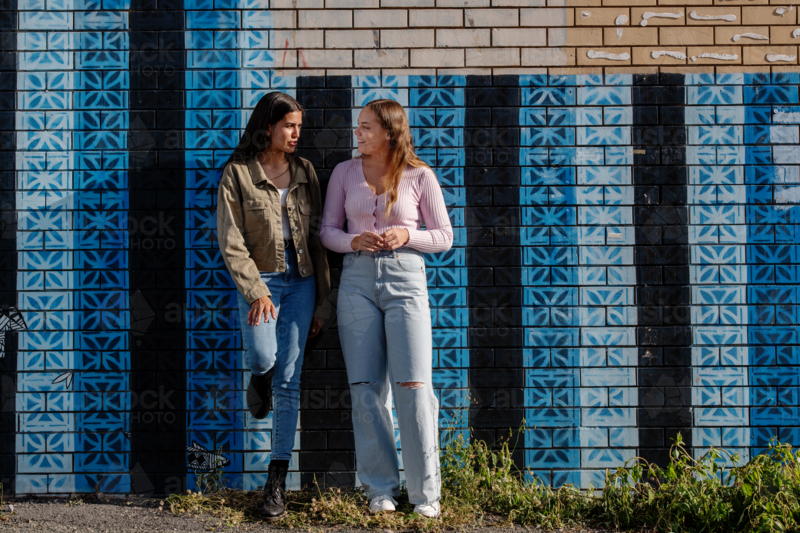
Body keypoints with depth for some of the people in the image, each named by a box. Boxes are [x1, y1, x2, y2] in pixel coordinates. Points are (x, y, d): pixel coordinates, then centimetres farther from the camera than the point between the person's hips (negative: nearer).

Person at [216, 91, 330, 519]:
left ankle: (276, 483, 7)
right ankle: (260, 377, 14)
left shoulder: (304, 172, 8)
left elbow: (317, 237, 9)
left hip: (300, 280, 3)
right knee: (262, 356, -27)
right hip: (259, 278, -3)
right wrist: (256, 291, -16)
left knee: (288, 382, 0)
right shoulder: (238, 174, -3)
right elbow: (231, 242, -7)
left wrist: (322, 300, 6)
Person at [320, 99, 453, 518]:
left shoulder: (420, 176, 1)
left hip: (405, 279, -2)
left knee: (412, 385, -8)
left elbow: (444, 236, 6)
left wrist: (406, 236, -12)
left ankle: (425, 493, 2)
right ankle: (380, 489, 11)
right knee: (366, 387, 1)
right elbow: (327, 230, 10)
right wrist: (354, 241, -10)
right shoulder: (345, 172, 8)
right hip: (357, 279, 2)